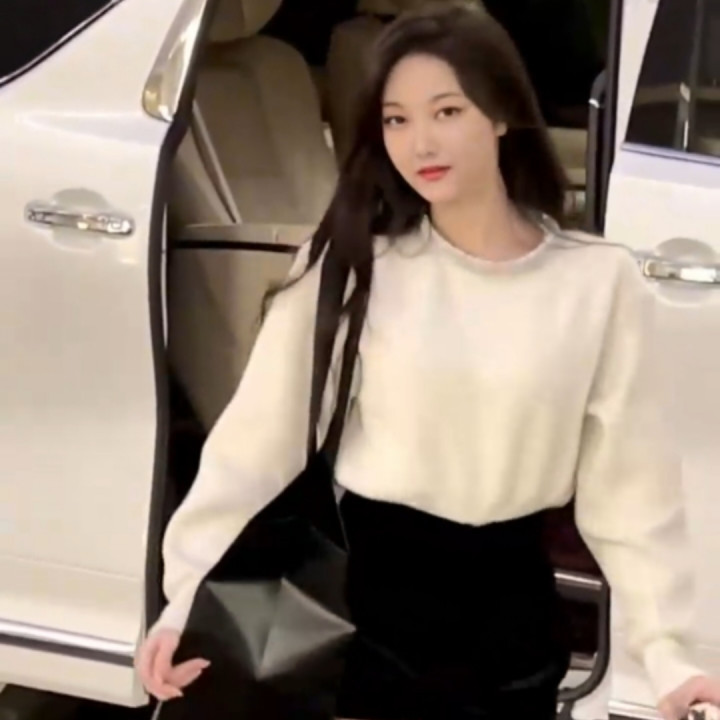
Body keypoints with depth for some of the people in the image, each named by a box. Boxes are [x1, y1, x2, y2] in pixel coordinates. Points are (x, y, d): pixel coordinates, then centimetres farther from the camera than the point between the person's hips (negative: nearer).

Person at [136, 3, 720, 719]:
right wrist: (189, 593, -16)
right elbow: (259, 437, -9)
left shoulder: (599, 280, -5)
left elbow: (627, 484, -3)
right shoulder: (353, 262, -7)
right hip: (371, 589, -1)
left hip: (512, 603, 2)